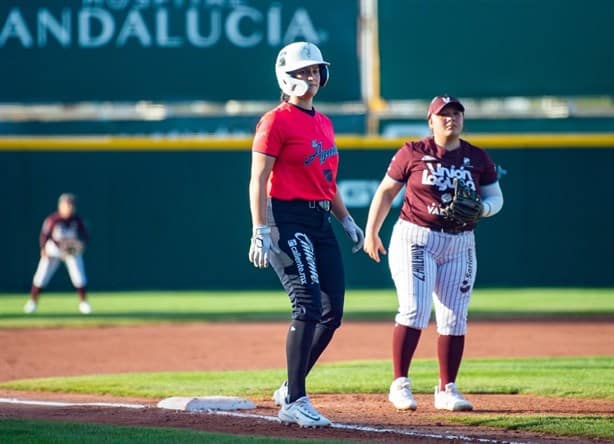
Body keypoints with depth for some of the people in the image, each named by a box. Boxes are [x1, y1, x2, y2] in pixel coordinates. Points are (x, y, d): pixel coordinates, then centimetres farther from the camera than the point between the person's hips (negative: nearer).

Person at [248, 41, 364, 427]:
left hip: (321, 221, 9)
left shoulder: (323, 122, 18)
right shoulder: (276, 121, -7)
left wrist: (347, 220, 20)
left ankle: (291, 390, 18)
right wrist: (261, 232, -20)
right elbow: (258, 182, -12)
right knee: (309, 306, -17)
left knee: (333, 312, 6)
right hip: (289, 219, -9)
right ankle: (295, 402, -14)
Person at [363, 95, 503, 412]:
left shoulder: (478, 159, 7)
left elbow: (496, 198, 12)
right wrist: (371, 232, 2)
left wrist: (481, 209, -11)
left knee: (454, 318, 2)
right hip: (414, 239, -4)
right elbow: (386, 191, 5)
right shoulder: (412, 153, -1)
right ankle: (400, 384, -10)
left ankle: (447, 390, 11)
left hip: (459, 245, 4)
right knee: (414, 309, -16)